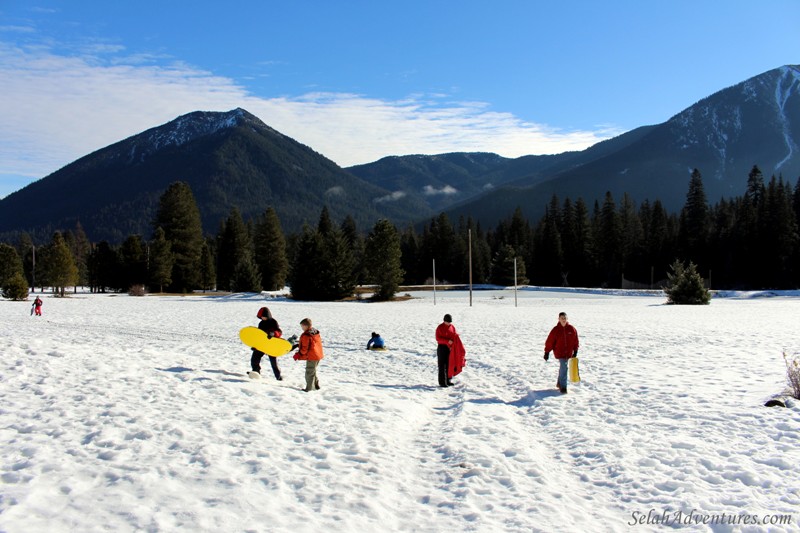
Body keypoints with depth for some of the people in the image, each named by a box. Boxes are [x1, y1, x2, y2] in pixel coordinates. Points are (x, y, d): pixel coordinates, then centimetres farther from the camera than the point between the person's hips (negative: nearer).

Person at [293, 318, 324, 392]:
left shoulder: (306, 336, -20)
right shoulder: (316, 332, 7)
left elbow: (304, 348, -20)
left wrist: (298, 355, -8)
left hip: (311, 357, -9)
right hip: (318, 355, 9)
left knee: (309, 372, 0)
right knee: (313, 371, 23)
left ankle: (309, 388, 5)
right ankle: (316, 385, 30)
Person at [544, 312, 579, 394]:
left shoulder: (572, 329, -2)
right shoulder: (555, 330, -8)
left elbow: (575, 341, 7)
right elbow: (549, 342, -5)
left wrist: (575, 351, 5)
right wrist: (547, 352, -4)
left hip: (569, 353, 3)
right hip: (559, 353, -3)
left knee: (562, 368, 17)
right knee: (563, 368, -12)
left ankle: (560, 383, 35)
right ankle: (563, 387, -5)